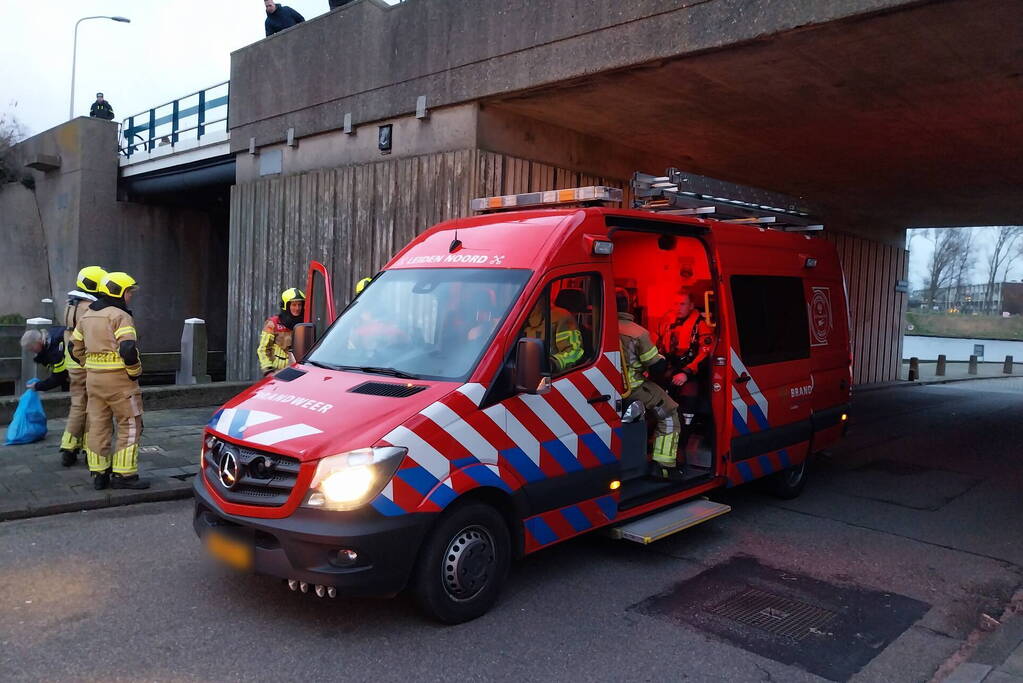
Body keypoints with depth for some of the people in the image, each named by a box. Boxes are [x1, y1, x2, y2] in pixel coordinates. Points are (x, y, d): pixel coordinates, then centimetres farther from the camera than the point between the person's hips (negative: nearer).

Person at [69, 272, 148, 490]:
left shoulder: (87, 316, 14)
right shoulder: (120, 316, -13)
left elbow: (75, 348, 20)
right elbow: (128, 350, -23)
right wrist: (136, 372, -9)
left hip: (93, 378, 8)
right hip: (119, 378, -8)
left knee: (97, 426, 12)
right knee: (130, 426, 0)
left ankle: (98, 474, 17)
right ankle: (124, 474, 1)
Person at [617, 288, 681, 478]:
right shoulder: (638, 332, -17)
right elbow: (657, 366, -14)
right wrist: (662, 359, 11)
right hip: (633, 388, -6)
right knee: (669, 413, 9)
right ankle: (663, 465, 4)